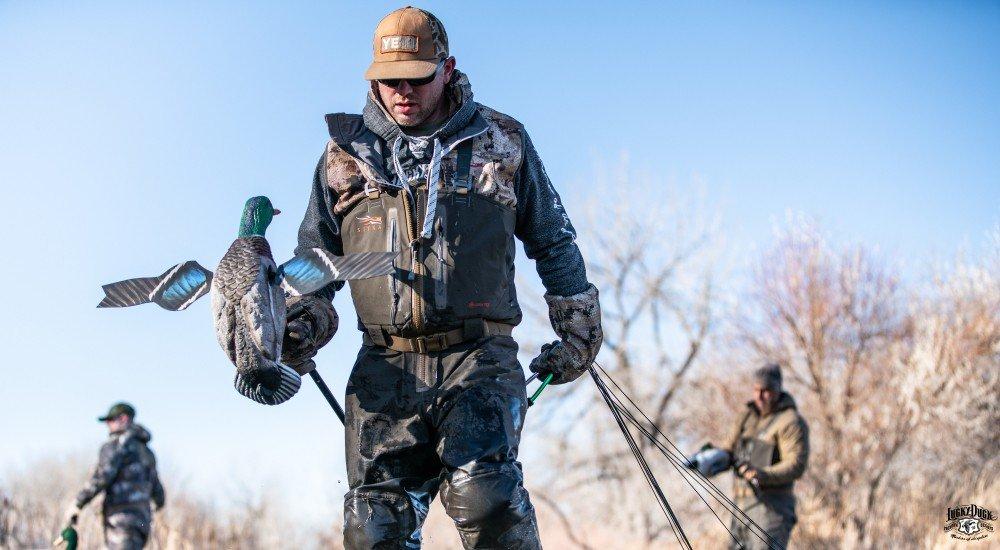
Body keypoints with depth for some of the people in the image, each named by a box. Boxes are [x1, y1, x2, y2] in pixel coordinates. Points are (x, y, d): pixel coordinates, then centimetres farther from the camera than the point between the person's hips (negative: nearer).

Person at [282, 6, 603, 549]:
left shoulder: (501, 141, 11)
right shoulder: (345, 153, 14)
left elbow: (553, 240, 20)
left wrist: (577, 331, 18)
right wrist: (299, 330, 4)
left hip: (481, 360, -2)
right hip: (385, 368, 2)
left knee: (483, 490, -25)